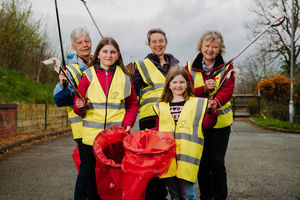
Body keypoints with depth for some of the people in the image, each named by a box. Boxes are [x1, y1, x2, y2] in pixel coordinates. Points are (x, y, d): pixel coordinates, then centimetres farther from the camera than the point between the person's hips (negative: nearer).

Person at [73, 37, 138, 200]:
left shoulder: (124, 77, 7)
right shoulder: (88, 75, 4)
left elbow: (132, 104, 13)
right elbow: (78, 106, 9)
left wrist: (128, 124, 0)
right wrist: (81, 106, -13)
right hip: (93, 135, 0)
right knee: (95, 176, 6)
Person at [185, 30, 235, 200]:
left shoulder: (227, 67, 1)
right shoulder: (190, 68, 2)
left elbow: (228, 90, -12)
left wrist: (215, 102, -32)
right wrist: (204, 89, -23)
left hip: (220, 121, -1)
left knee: (217, 162, -1)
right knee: (202, 161, 8)